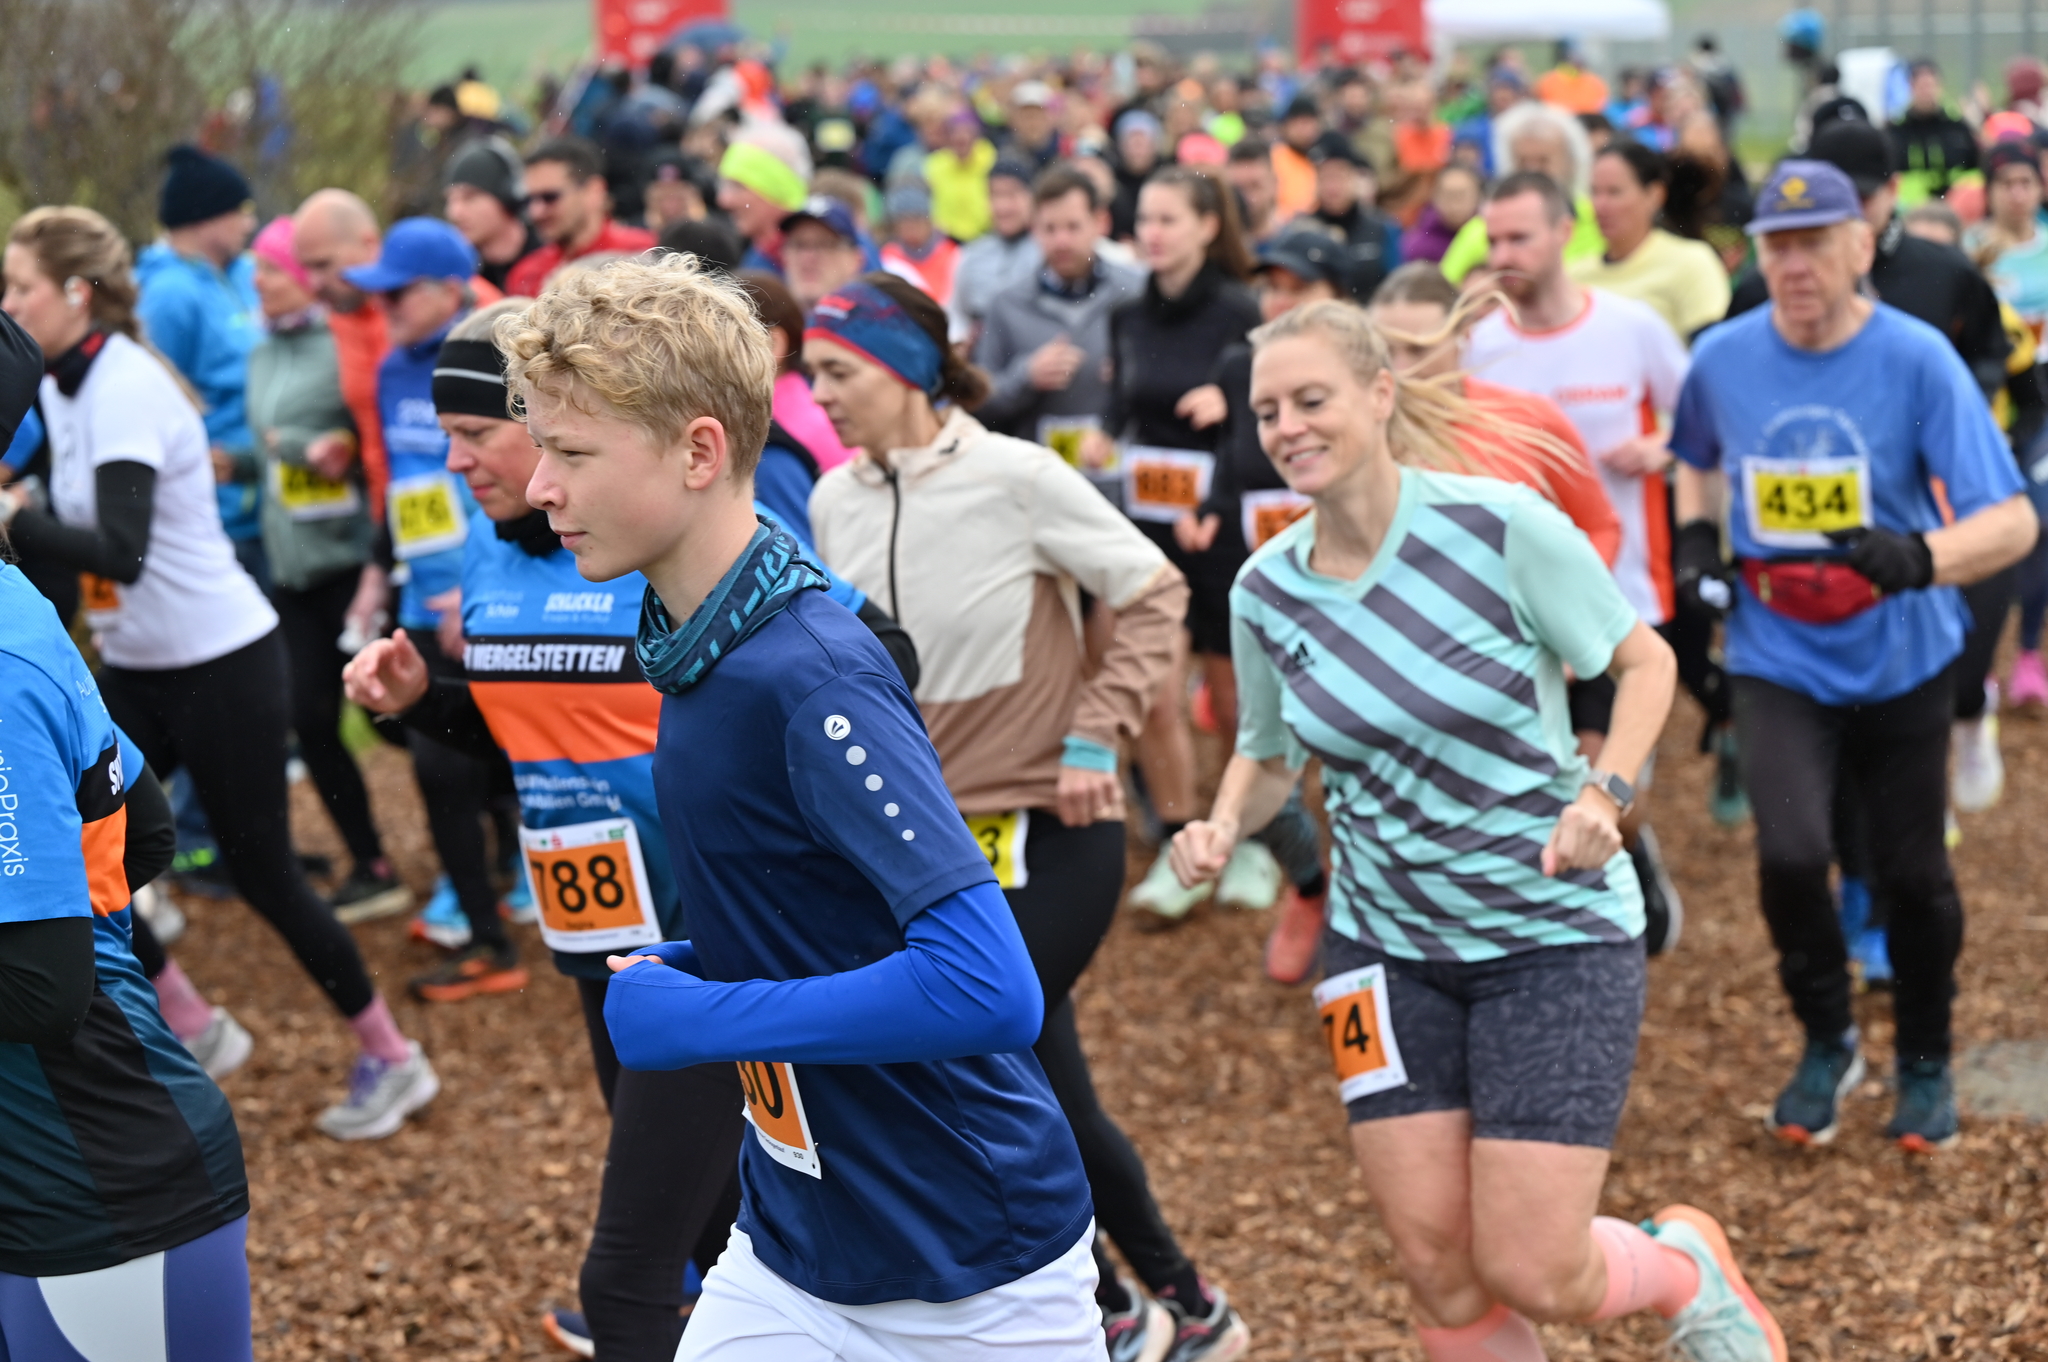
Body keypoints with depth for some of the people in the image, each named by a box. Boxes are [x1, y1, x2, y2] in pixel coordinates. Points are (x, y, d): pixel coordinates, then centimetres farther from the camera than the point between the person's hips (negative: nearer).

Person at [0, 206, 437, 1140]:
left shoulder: (126, 389, -23)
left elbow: (120, 554, -34)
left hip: (220, 665, -9)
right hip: (136, 668, 9)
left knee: (261, 872, 0)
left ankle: (391, 1061, 17)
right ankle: (189, 1027, 20)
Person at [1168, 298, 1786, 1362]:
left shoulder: (1499, 524, -15)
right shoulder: (1264, 589, -2)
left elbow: (1644, 658, -4)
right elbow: (1268, 756, 13)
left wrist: (1604, 793, -19)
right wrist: (1222, 827, -8)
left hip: (1554, 931, -4)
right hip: (1387, 945, 4)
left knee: (1530, 1274, -8)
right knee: (1436, 1266, 1)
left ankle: (1686, 1267, 26)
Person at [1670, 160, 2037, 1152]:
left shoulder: (1917, 360, -15)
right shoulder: (1722, 358, -4)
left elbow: (2012, 520, -20)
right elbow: (1696, 458, 20)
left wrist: (1920, 557, -39)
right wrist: (1696, 537, 1)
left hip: (1901, 657, -1)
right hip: (1777, 660, 1)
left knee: (1911, 873, 7)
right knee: (1790, 853, -18)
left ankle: (1925, 1062, 34)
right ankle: (1827, 1042, 9)